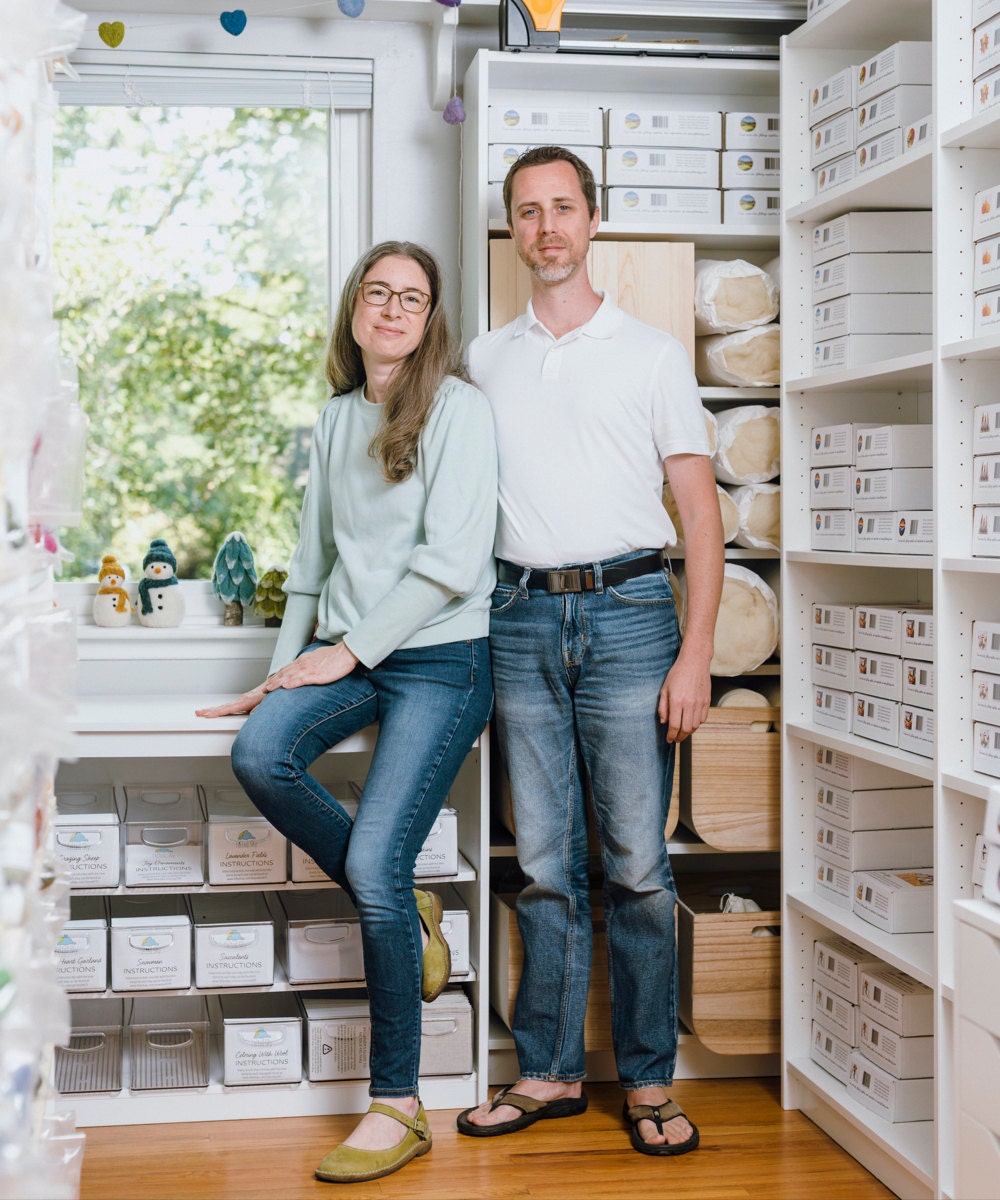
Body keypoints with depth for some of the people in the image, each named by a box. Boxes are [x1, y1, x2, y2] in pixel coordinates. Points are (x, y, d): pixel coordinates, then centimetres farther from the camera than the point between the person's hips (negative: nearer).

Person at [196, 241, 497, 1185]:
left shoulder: (458, 408, -4)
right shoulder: (336, 419, 16)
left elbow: (452, 560, -12)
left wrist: (351, 650, -12)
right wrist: (287, 665, 13)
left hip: (440, 657, -6)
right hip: (347, 655, 6)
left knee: (374, 864, -13)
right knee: (259, 756, -24)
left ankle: (396, 1106, 1)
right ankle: (404, 911, 1)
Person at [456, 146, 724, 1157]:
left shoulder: (652, 354, 6)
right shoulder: (484, 360, 15)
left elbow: (699, 511, 2)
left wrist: (696, 653, -7)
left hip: (626, 610, -2)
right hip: (521, 618, 3)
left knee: (635, 863, -2)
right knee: (544, 864, 6)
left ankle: (648, 1080, 9)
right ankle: (548, 1072, 16)